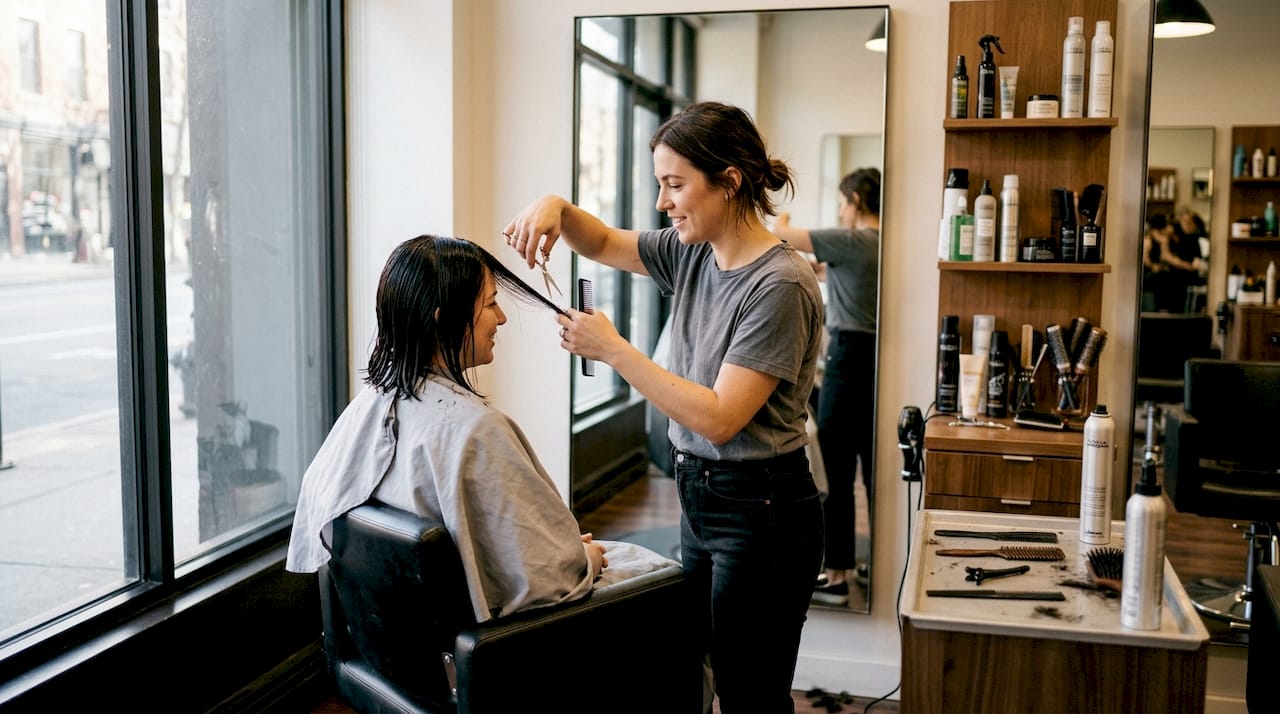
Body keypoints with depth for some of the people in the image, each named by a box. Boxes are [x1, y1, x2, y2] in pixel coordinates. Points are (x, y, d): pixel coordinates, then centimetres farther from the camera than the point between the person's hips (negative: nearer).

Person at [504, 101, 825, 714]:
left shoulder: (780, 285, -21)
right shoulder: (692, 253, 3)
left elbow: (717, 418, -24)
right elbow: (602, 244, 18)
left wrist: (613, 349, -19)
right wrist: (556, 207, -4)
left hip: (759, 512, -8)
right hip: (699, 498, 8)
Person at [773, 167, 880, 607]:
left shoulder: (850, 243, -13)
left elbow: (782, 236, -4)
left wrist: (781, 220, 17)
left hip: (848, 359, -8)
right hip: (878, 360, 8)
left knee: (838, 475, -2)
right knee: (875, 470, 15)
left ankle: (836, 577, 3)